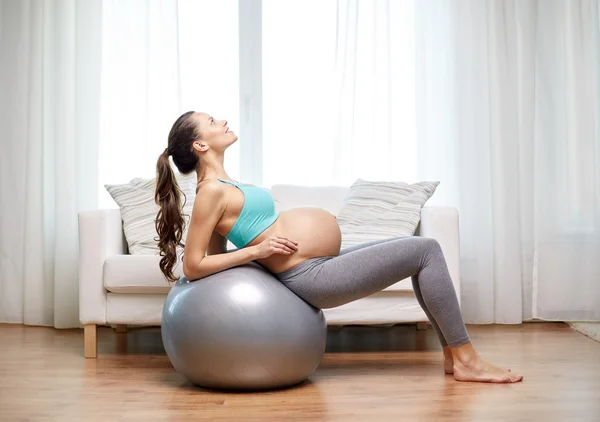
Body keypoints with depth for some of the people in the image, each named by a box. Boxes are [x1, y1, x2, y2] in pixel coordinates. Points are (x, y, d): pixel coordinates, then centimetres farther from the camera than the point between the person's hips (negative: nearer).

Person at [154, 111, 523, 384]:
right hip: (313, 276, -10)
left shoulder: (222, 187, 14)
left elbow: (216, 253, 20)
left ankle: (453, 354, 15)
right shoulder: (211, 191, -13)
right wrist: (256, 251, -17)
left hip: (324, 264, 10)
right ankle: (466, 359, 0)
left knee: (420, 252, 14)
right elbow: (193, 266, -16)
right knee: (426, 250, -8)